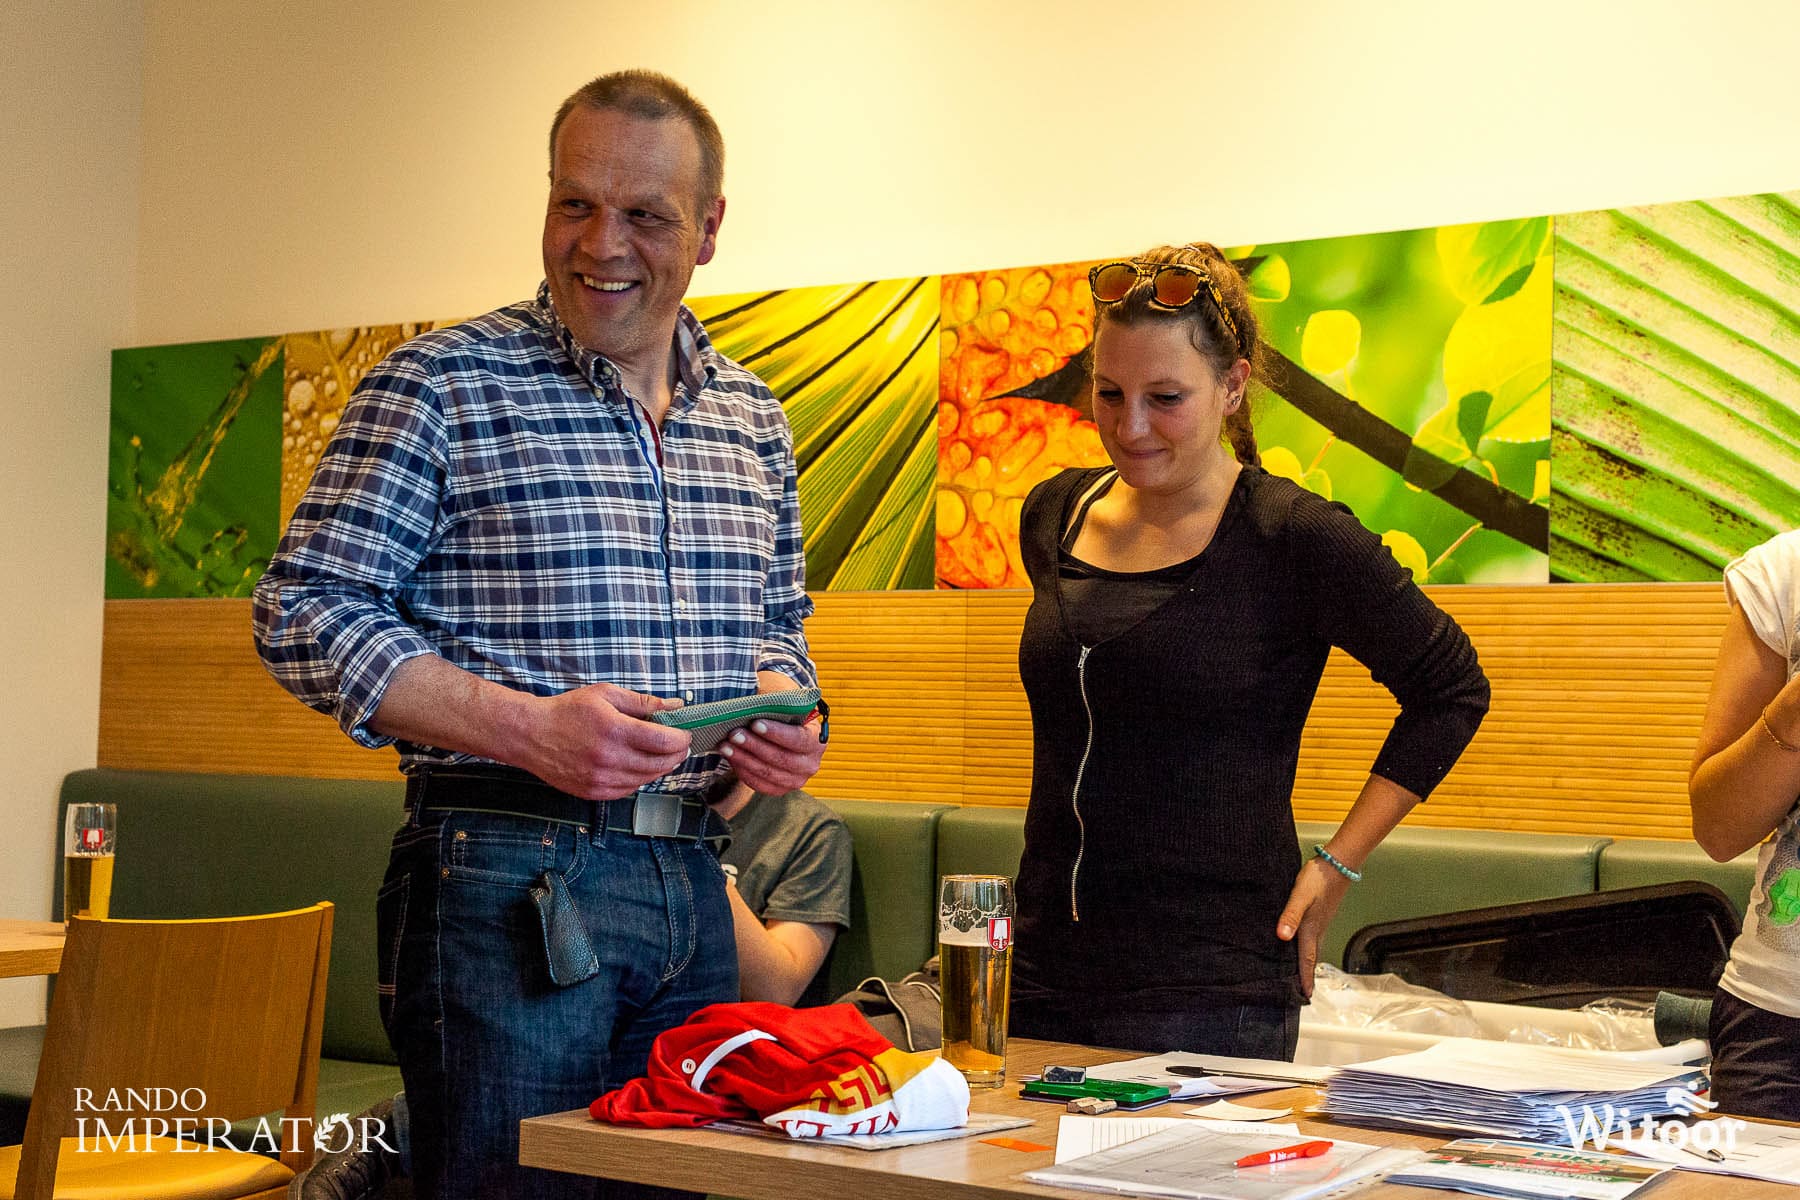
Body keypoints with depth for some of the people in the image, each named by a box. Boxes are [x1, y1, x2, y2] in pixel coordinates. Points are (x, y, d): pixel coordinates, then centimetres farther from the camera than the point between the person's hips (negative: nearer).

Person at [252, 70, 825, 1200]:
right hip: (510, 880, -6)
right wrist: (528, 727, -18)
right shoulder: (441, 385, -4)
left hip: (692, 882, 6)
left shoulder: (751, 417, 13)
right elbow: (307, 614, -8)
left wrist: (783, 715, 0)